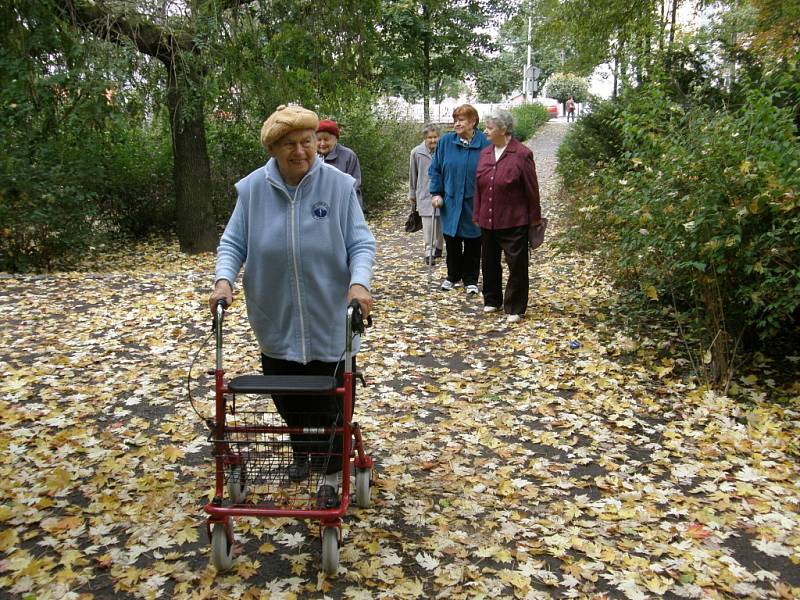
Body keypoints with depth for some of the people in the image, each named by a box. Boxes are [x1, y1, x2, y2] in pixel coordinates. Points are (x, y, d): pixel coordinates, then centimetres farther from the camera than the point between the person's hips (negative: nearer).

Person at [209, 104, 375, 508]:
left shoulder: (339, 186, -10)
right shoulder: (253, 189, -5)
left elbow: (360, 243, -10)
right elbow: (233, 243, -2)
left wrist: (359, 282, -28)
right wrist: (224, 279, -20)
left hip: (329, 323, -2)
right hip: (277, 323, 3)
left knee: (330, 403, 6)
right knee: (287, 399, 19)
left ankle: (331, 475, 25)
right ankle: (301, 452, 46)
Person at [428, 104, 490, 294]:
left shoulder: (485, 144, -9)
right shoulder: (446, 141, -2)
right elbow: (435, 169, 5)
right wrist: (436, 193, -1)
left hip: (474, 205, -2)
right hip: (451, 202, 2)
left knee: (473, 244, 8)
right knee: (452, 243, 12)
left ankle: (471, 280, 23)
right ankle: (453, 276, 31)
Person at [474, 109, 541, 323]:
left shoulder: (521, 154, -11)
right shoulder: (485, 153, 6)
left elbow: (531, 189, -7)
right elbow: (478, 187, 11)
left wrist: (535, 217, -3)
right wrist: (477, 215, 12)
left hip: (514, 222, -6)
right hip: (488, 221, 6)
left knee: (517, 265, 1)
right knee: (489, 263, 16)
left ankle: (515, 308, 12)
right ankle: (492, 300, 32)